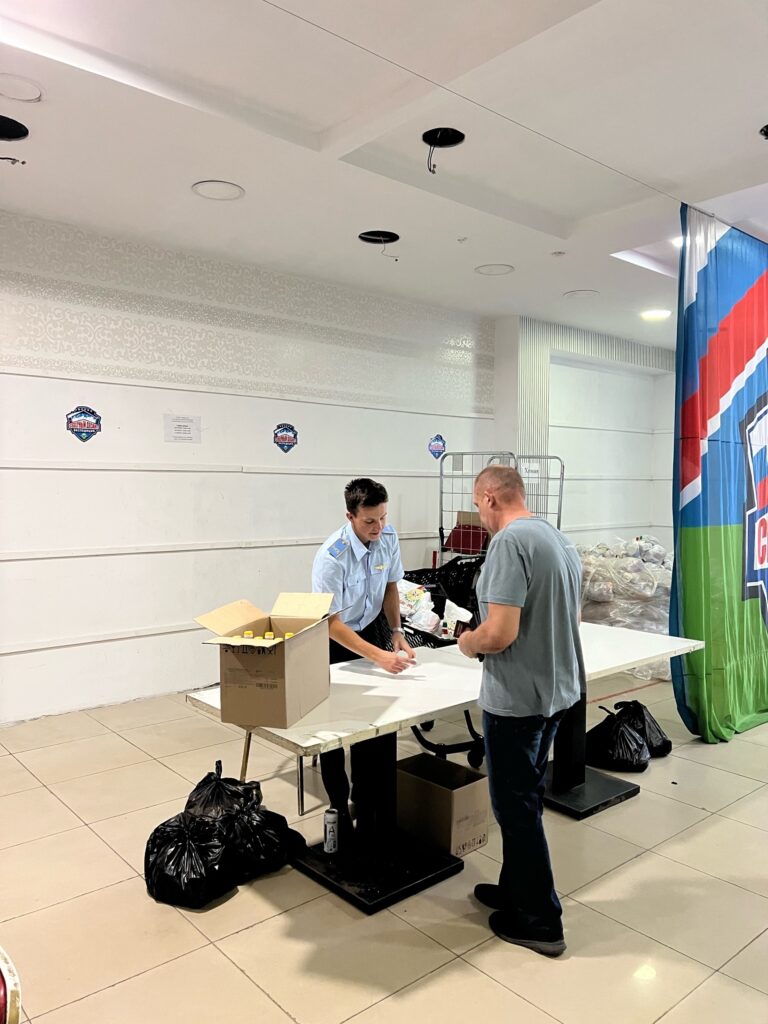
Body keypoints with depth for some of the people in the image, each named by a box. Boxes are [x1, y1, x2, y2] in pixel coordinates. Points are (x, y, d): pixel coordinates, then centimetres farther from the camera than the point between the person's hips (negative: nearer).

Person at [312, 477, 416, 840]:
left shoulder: (388, 537, -15)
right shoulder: (331, 557, -32)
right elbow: (332, 623, -29)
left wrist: (396, 632, -10)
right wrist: (379, 657, -36)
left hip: (371, 628, 5)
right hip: (335, 639, -5)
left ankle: (363, 793, 30)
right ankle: (339, 807, 17)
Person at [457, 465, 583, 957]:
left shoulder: (510, 542, -21)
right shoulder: (562, 540, 7)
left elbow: (499, 633, -27)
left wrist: (469, 642, -6)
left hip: (517, 698, -9)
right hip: (557, 690, 9)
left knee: (517, 808, 7)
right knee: (526, 800, 22)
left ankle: (540, 923, 21)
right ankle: (517, 891, 37)